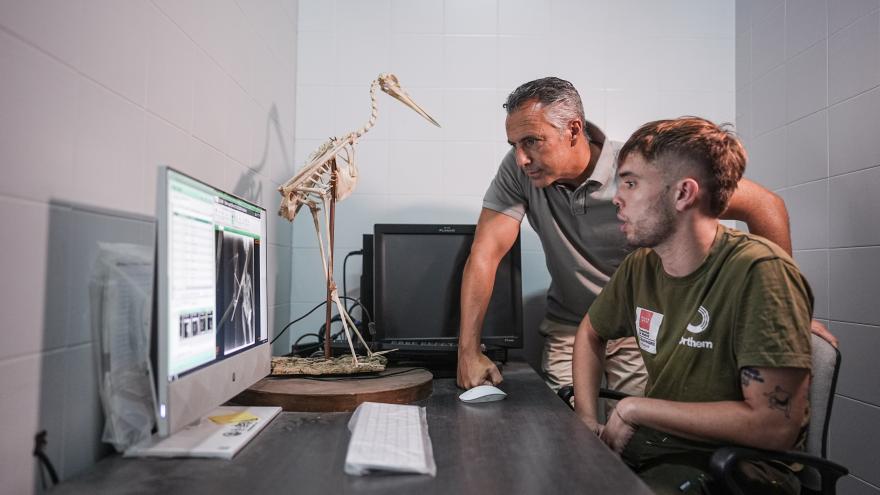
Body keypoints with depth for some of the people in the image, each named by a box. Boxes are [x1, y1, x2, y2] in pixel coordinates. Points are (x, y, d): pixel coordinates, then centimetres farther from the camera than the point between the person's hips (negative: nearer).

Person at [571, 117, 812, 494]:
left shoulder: (758, 272, -20)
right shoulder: (640, 267, -1)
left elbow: (775, 426, -24)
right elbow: (590, 334, 18)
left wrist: (635, 408, -17)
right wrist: (587, 418, 2)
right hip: (655, 443, 6)